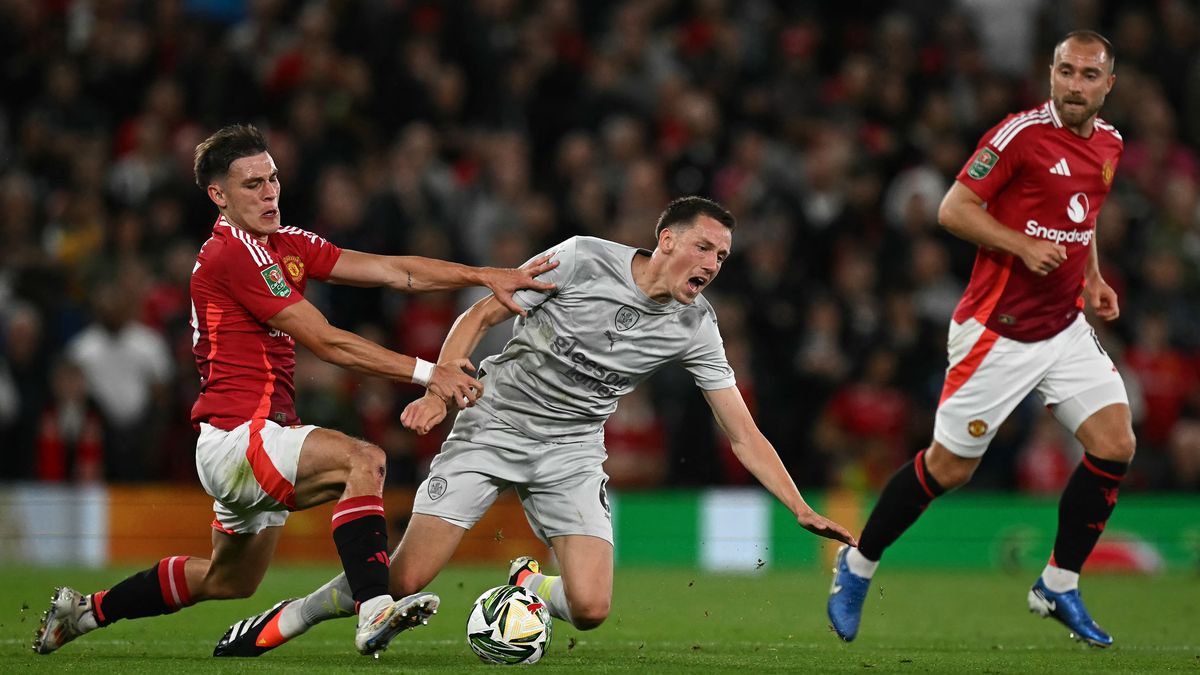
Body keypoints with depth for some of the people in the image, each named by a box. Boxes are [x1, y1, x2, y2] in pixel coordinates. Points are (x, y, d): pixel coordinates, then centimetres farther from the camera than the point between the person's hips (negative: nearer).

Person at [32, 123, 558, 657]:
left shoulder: (286, 246, 12)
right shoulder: (231, 255, -16)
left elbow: (392, 271, 4)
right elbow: (327, 342, -20)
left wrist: (486, 276, -6)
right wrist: (424, 373, -21)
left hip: (256, 442, 10)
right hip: (237, 437, -10)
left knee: (230, 581, 25)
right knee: (363, 460, -29)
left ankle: (85, 609, 39)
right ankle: (374, 610, -39)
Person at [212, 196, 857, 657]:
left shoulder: (694, 327, -4)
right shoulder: (583, 260, -13)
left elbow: (744, 434, -1)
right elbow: (480, 315, -5)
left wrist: (802, 510, -9)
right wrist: (439, 389, -17)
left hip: (570, 454, 3)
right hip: (493, 426, -3)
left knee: (589, 608, -17)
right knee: (404, 579, -12)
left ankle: (529, 586, 18)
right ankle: (283, 621, 11)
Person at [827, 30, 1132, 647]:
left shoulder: (1108, 144, 8)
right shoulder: (1022, 134, -15)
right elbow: (953, 209, -15)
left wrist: (1092, 278, 12)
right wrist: (1023, 246, -25)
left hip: (1065, 327, 7)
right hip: (998, 331, -7)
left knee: (1115, 445, -6)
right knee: (949, 466, -1)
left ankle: (1059, 586, 7)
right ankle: (857, 567, 20)